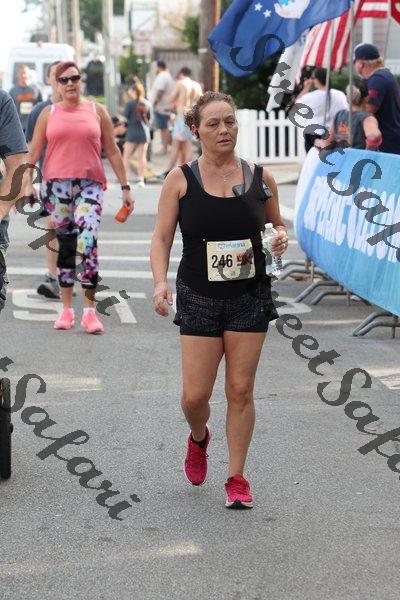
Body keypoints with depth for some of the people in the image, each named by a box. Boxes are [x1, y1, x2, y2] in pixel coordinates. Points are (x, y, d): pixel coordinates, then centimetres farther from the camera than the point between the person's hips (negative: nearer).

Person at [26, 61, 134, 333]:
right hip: (56, 185, 2)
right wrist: (27, 182, -2)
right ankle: (66, 309, 16)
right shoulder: (49, 113, 11)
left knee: (88, 241, -16)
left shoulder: (97, 111, 9)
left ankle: (90, 310, -12)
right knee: (65, 244, 7)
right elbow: (35, 150, 10)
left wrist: (125, 186, 8)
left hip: (89, 185, -1)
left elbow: (112, 151, 11)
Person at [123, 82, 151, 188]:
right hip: (144, 132, 4)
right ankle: (141, 179, 5)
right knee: (142, 156, 7)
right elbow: (150, 119, 8)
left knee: (127, 156, 5)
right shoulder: (147, 103, 2)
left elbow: (125, 118, -7)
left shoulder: (130, 103, -8)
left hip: (132, 132, -4)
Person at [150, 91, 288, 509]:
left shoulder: (259, 177, 3)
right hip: (198, 299, -1)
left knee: (240, 391, 2)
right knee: (195, 396, -2)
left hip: (250, 298, 1)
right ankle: (198, 439, 34)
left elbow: (277, 224, 17)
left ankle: (237, 479, 17)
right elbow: (161, 237, -1)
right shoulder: (180, 180, -2)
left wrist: (281, 237, -7)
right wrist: (160, 282, -16)